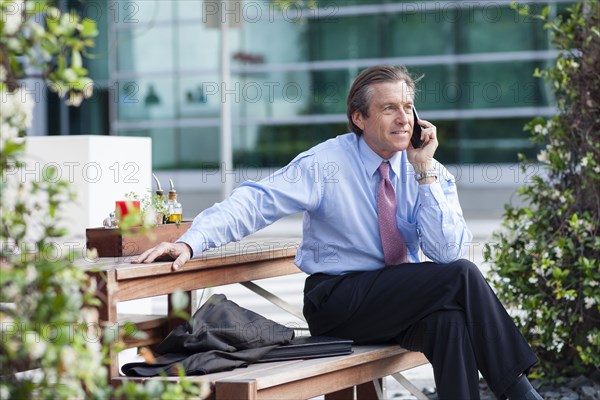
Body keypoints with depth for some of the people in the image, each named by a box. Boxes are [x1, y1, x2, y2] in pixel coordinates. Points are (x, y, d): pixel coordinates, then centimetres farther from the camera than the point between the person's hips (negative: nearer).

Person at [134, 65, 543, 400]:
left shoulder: (431, 172, 0)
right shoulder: (327, 162, -9)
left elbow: (447, 250, -11)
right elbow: (255, 202, -17)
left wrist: (425, 171, -17)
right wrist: (191, 242, -31)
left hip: (403, 301, 4)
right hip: (337, 300, -4)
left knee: (449, 320, -33)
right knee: (462, 276, -24)